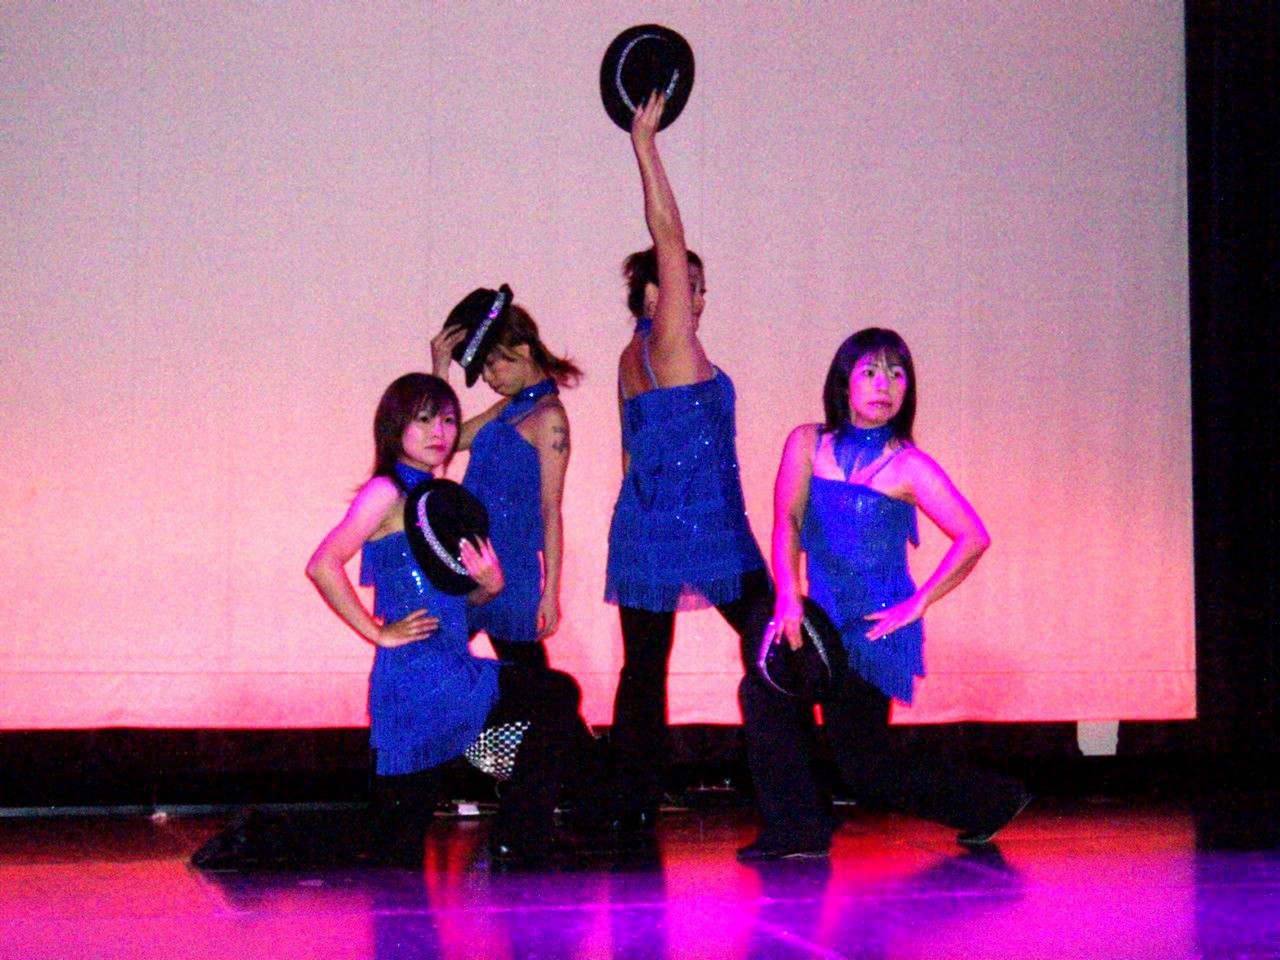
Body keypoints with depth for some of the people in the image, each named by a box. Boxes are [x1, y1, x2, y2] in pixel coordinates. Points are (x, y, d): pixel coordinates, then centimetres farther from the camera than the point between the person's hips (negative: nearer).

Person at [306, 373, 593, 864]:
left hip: (454, 671, 8)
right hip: (419, 676, -8)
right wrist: (379, 633, -17)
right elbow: (322, 566, -22)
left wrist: (489, 586, -2)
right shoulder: (387, 492, -8)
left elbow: (460, 596, 22)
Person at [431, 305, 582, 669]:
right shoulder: (506, 410, 14)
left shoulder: (548, 417, -11)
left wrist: (550, 592, -16)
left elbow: (550, 511, -14)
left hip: (512, 569, -8)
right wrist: (440, 371, 8)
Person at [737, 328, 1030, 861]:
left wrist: (917, 605, -16)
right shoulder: (807, 443, 1)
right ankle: (796, 829, 1)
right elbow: (786, 520, -2)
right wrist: (788, 598, -14)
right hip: (824, 620, 5)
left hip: (876, 629, -5)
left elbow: (973, 538, -14)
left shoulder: (907, 466, -10)